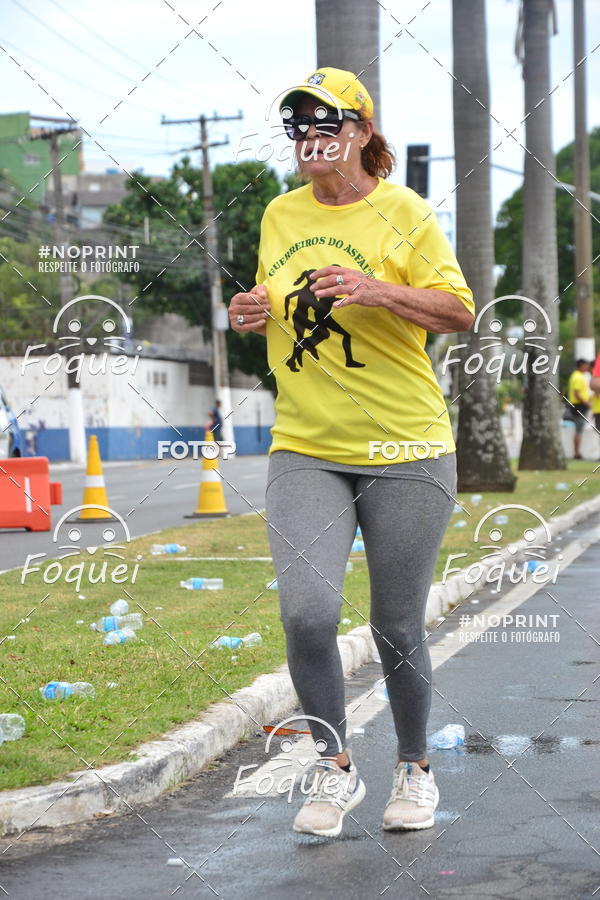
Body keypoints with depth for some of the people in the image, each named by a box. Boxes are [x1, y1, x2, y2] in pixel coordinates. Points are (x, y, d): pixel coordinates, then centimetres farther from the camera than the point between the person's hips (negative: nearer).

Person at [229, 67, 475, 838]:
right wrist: (255, 314, 3)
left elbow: (459, 312, -7)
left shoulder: (401, 211, -3)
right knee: (306, 610, -15)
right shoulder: (279, 216, 12)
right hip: (304, 449, 3)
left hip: (404, 450, -3)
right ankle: (335, 769, 5)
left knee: (397, 627, 4)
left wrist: (379, 291, -22)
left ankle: (414, 769, 27)